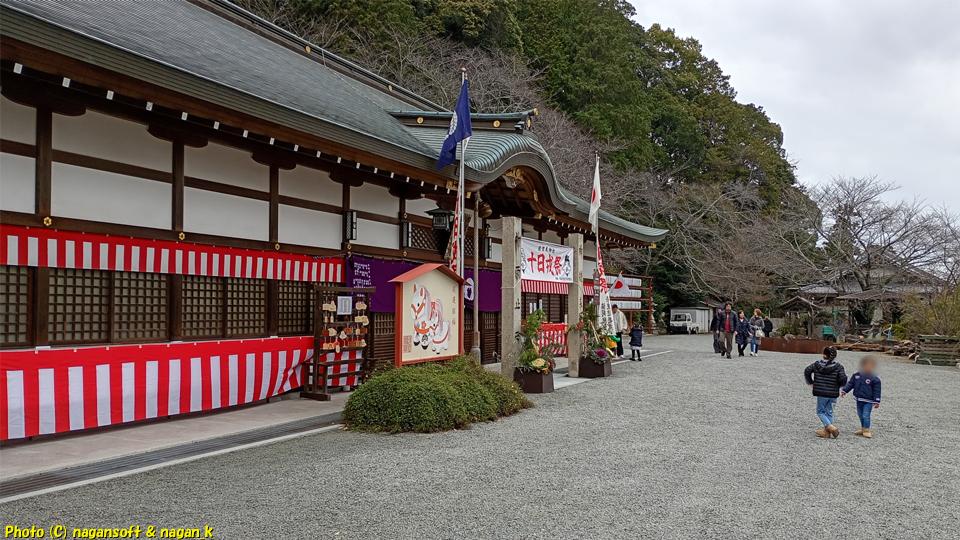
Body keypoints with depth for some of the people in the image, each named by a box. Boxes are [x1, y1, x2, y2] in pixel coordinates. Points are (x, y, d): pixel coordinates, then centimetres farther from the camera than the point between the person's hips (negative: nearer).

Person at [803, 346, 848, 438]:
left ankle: (831, 427, -8)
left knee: (820, 411, 10)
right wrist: (839, 386, 9)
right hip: (833, 393, 2)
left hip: (821, 393, -2)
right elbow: (843, 379, -13)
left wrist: (811, 383, 6)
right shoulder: (838, 366, -5)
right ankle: (826, 431, 17)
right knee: (829, 412, 15)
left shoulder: (817, 364, -4)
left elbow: (807, 371, -7)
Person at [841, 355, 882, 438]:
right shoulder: (857, 375, 3)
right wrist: (844, 391, 2)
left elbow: (876, 391, -7)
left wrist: (877, 402, -9)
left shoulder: (875, 379, -9)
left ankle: (866, 430, 5)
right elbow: (850, 384, 10)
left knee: (866, 415, -8)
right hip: (859, 400, 5)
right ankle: (863, 429, 27)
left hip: (868, 401, -5)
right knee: (860, 415, 14)